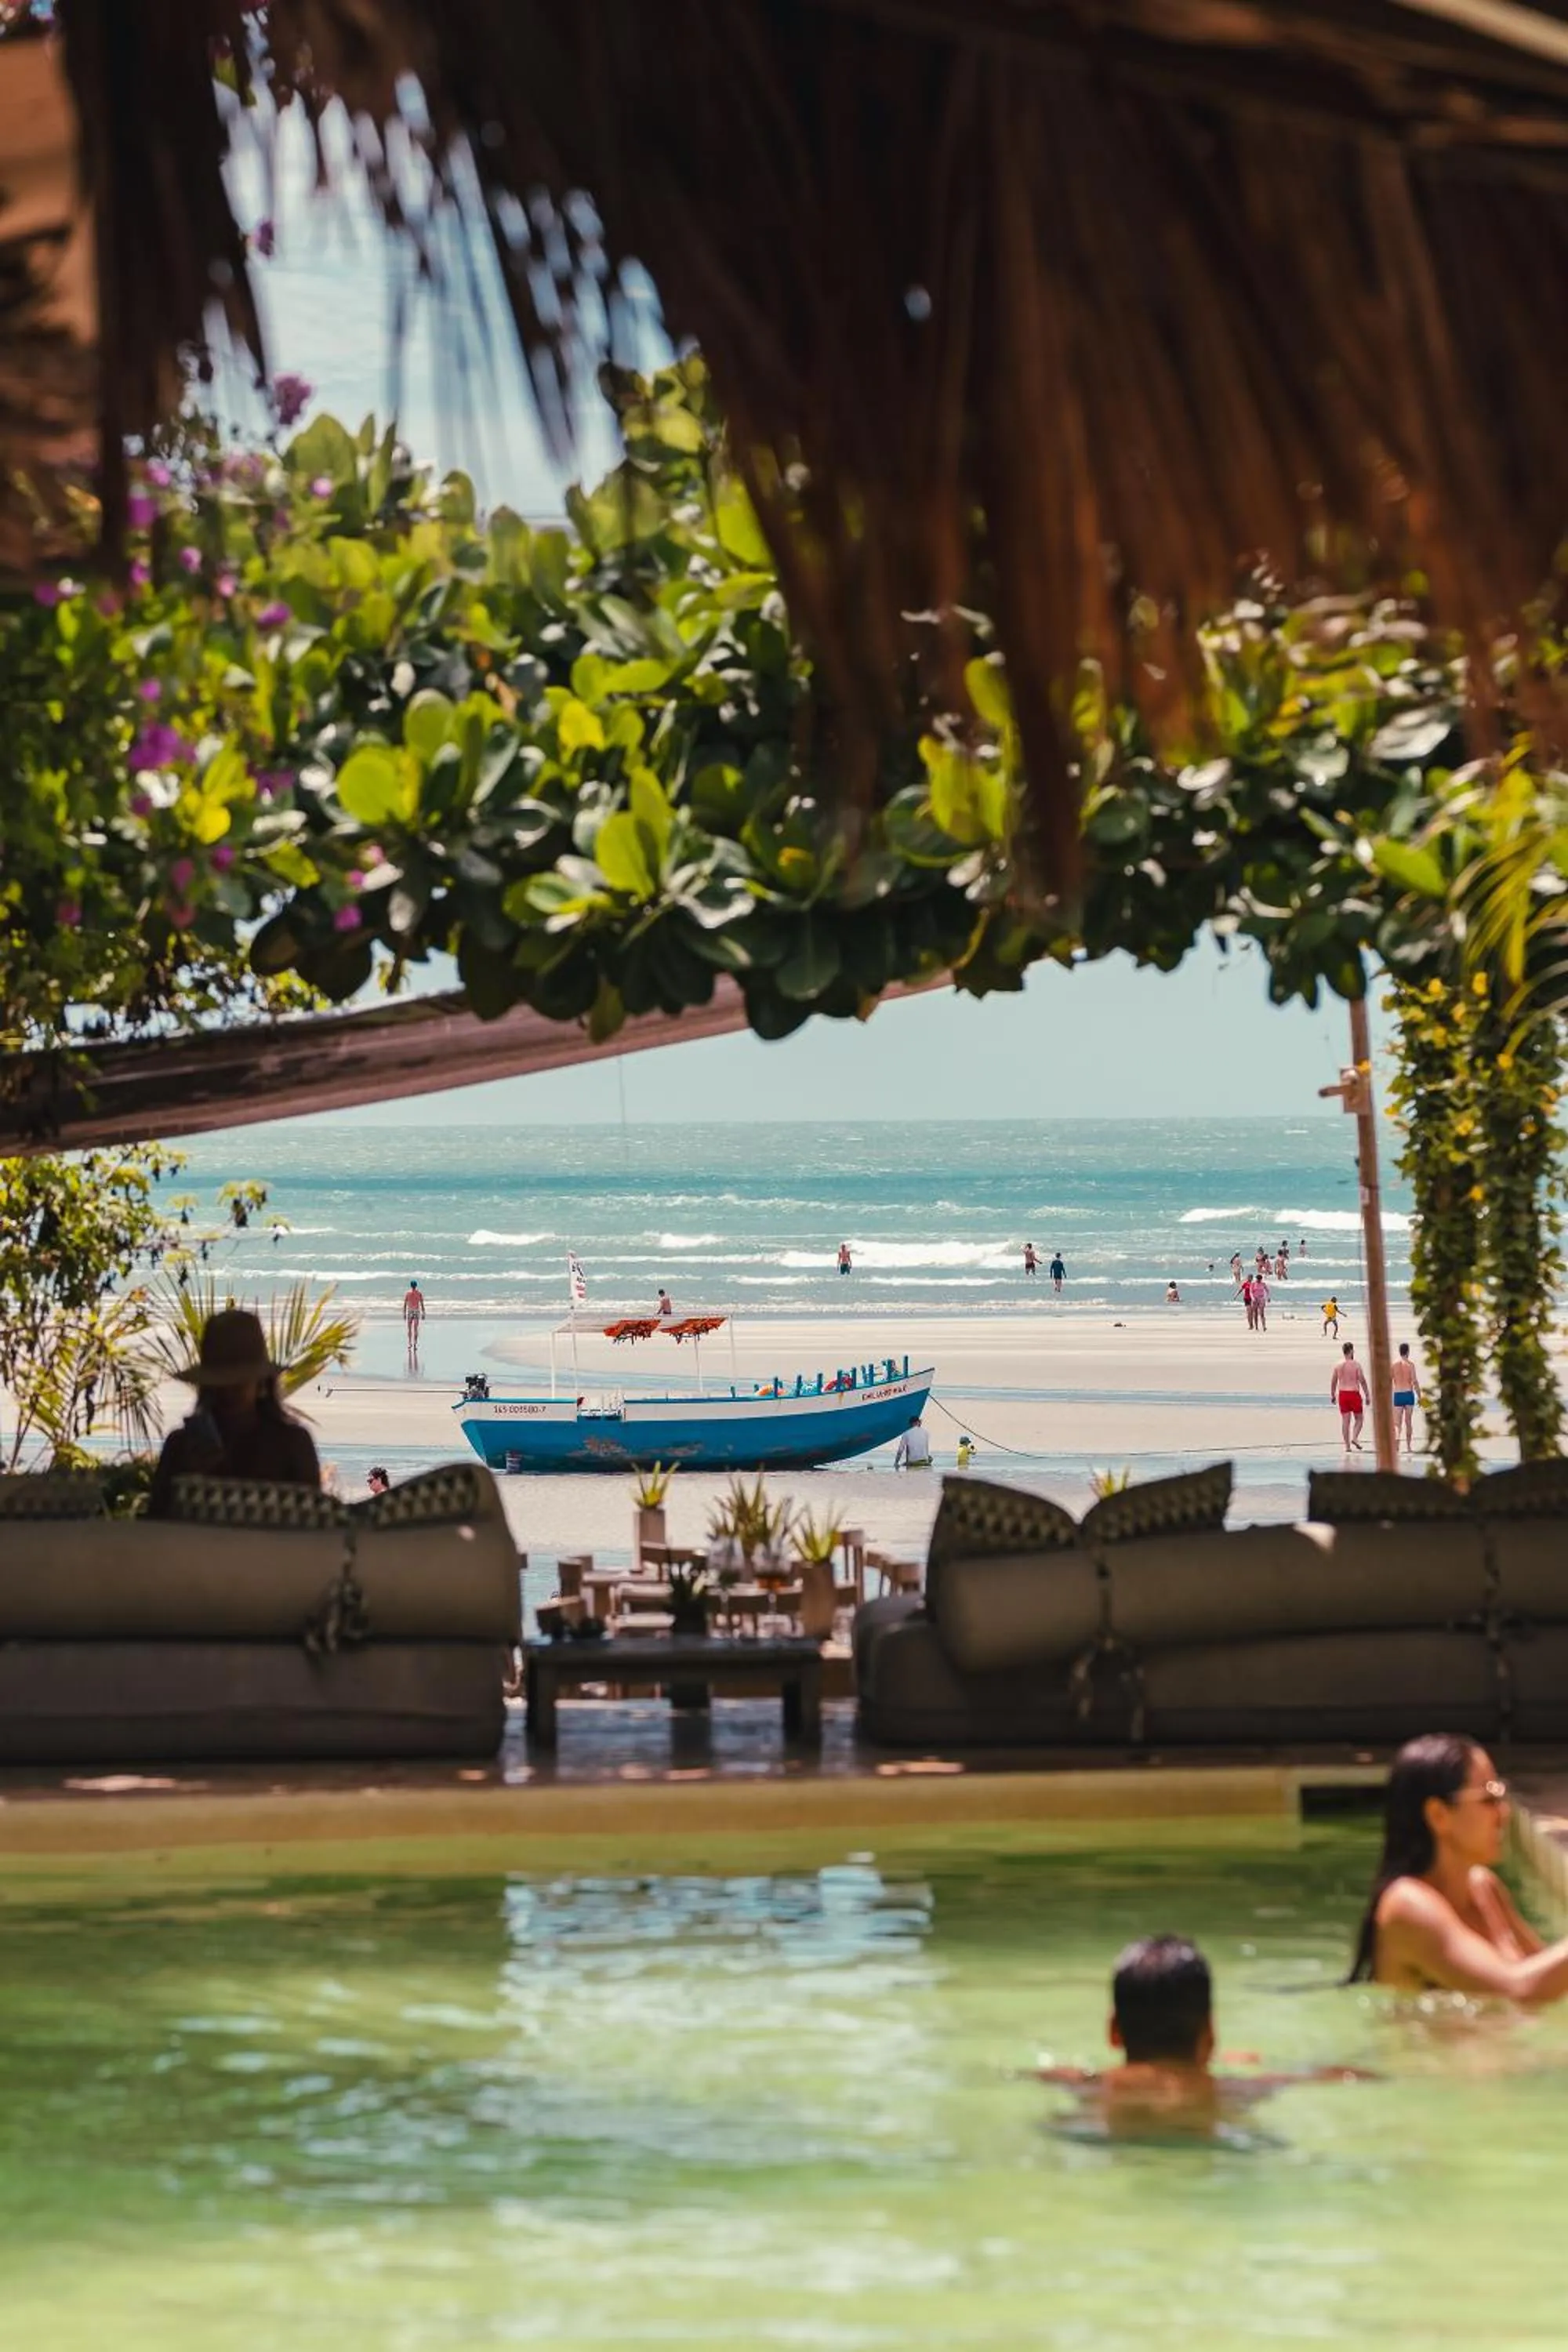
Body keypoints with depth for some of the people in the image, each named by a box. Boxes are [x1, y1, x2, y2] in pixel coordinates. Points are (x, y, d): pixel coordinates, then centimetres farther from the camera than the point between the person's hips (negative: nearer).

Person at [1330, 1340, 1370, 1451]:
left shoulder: (1338, 1365, 3)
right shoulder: (1356, 1365, -9)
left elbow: (1333, 1382, 7)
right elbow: (1362, 1381, -9)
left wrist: (1332, 1395, 18)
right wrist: (1367, 1395, -2)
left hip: (1342, 1394, 4)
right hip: (1354, 1393, -4)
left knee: (1345, 1420, 6)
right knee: (1359, 1418, 11)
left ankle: (1347, 1445, 5)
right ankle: (1355, 1437, -10)